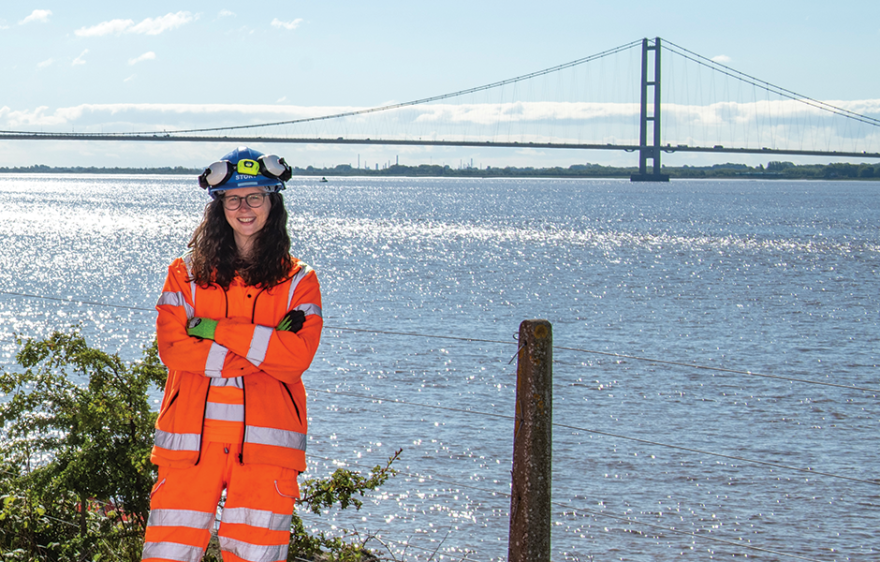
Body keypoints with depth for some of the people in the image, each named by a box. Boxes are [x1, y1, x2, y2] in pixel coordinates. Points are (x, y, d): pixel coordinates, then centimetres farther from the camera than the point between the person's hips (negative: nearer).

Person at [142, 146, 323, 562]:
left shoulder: (298, 282, 10)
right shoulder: (186, 274, 11)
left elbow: (296, 358, -5)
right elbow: (173, 348, -3)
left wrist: (216, 329, -9)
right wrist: (260, 349, -9)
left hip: (265, 441, 0)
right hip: (192, 435, 0)